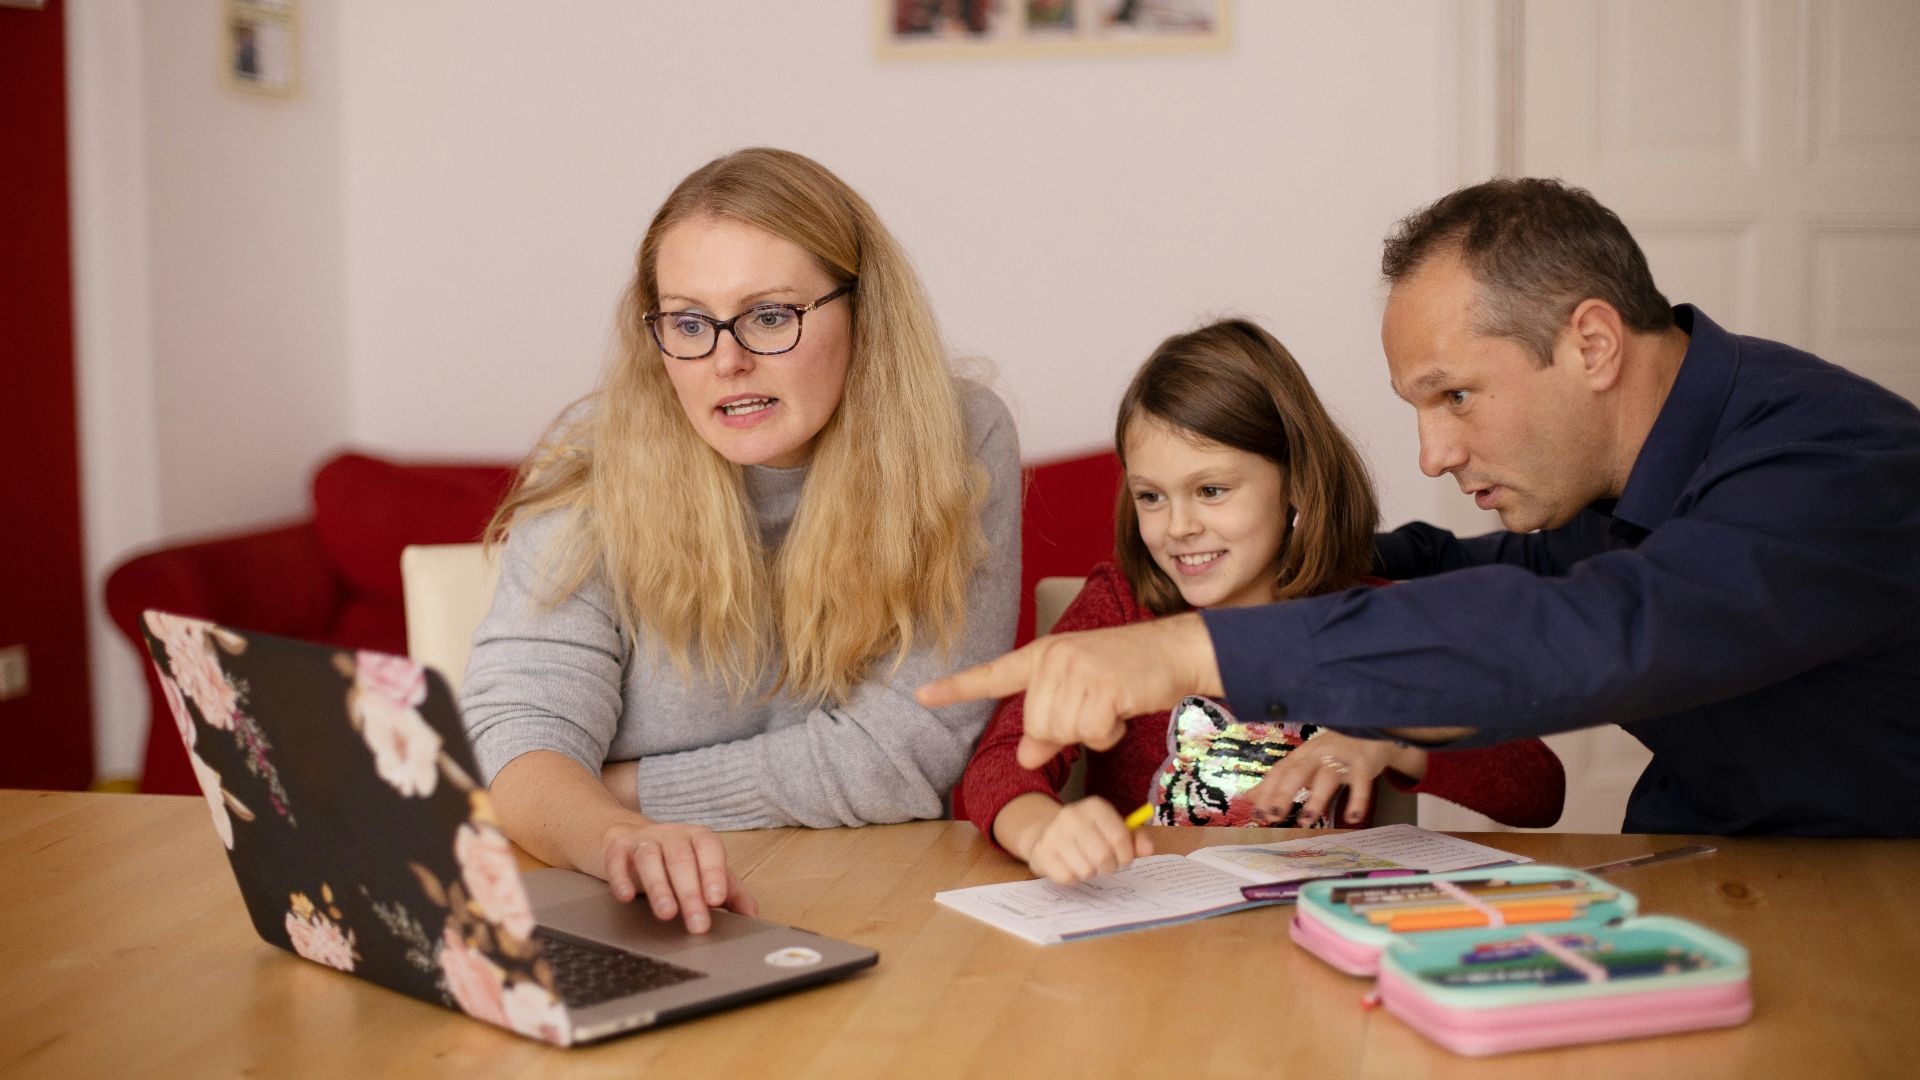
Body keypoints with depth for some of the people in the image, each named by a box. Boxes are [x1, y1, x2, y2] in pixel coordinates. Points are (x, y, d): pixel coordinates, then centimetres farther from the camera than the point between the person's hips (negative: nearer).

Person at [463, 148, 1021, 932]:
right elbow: (518, 730, -15)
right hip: (636, 925, 2)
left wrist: (623, 791, -10)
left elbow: (903, 756, -10)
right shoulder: (595, 464, -6)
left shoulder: (961, 447, -8)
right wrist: (618, 837, -37)